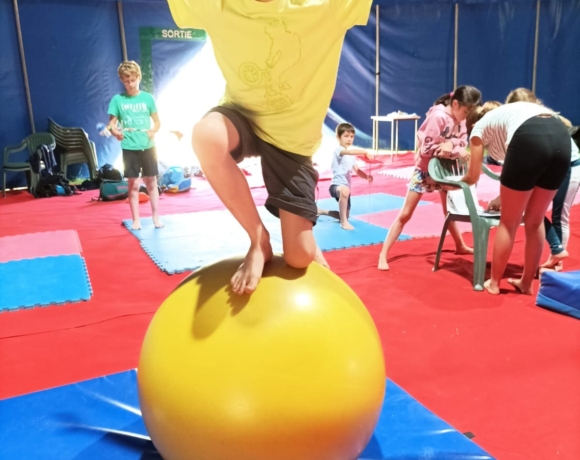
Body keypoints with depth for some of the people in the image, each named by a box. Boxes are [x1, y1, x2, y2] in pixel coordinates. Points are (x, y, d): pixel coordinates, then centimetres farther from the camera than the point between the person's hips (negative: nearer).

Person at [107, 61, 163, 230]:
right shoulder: (117, 99, 1)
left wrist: (153, 131, -15)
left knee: (151, 182, 6)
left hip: (148, 146, 1)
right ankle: (136, 220, 12)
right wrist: (115, 131, -22)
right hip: (129, 147, -1)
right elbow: (111, 123, 0)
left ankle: (156, 217, 16)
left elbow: (157, 122, 6)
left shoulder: (148, 98, 2)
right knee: (133, 184, 4)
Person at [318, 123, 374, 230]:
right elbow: (350, 151, -35)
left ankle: (320, 211, 40)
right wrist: (365, 152, -42)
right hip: (337, 185, -9)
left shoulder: (351, 156, 14)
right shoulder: (338, 150, -12)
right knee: (345, 190, -46)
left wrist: (367, 176, -11)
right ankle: (344, 222, -36)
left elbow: (357, 171, 7)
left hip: (346, 187, 9)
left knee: (345, 216, 20)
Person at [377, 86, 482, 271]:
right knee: (405, 214, -7)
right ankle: (383, 255, -4)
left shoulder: (460, 120, -3)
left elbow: (462, 147, -7)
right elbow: (426, 149, -26)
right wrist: (456, 151, -25)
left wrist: (451, 145, -29)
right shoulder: (438, 117, -25)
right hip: (425, 169, -7)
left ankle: (460, 246, 41)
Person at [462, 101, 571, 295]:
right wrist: (506, 195, 55)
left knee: (509, 222, 11)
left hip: (530, 140, -6)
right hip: (562, 137, 6)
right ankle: (526, 283, 31)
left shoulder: (480, 128, 26)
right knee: (535, 221, 20)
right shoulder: (507, 114, 41)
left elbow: (472, 177, 30)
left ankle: (493, 283, 23)